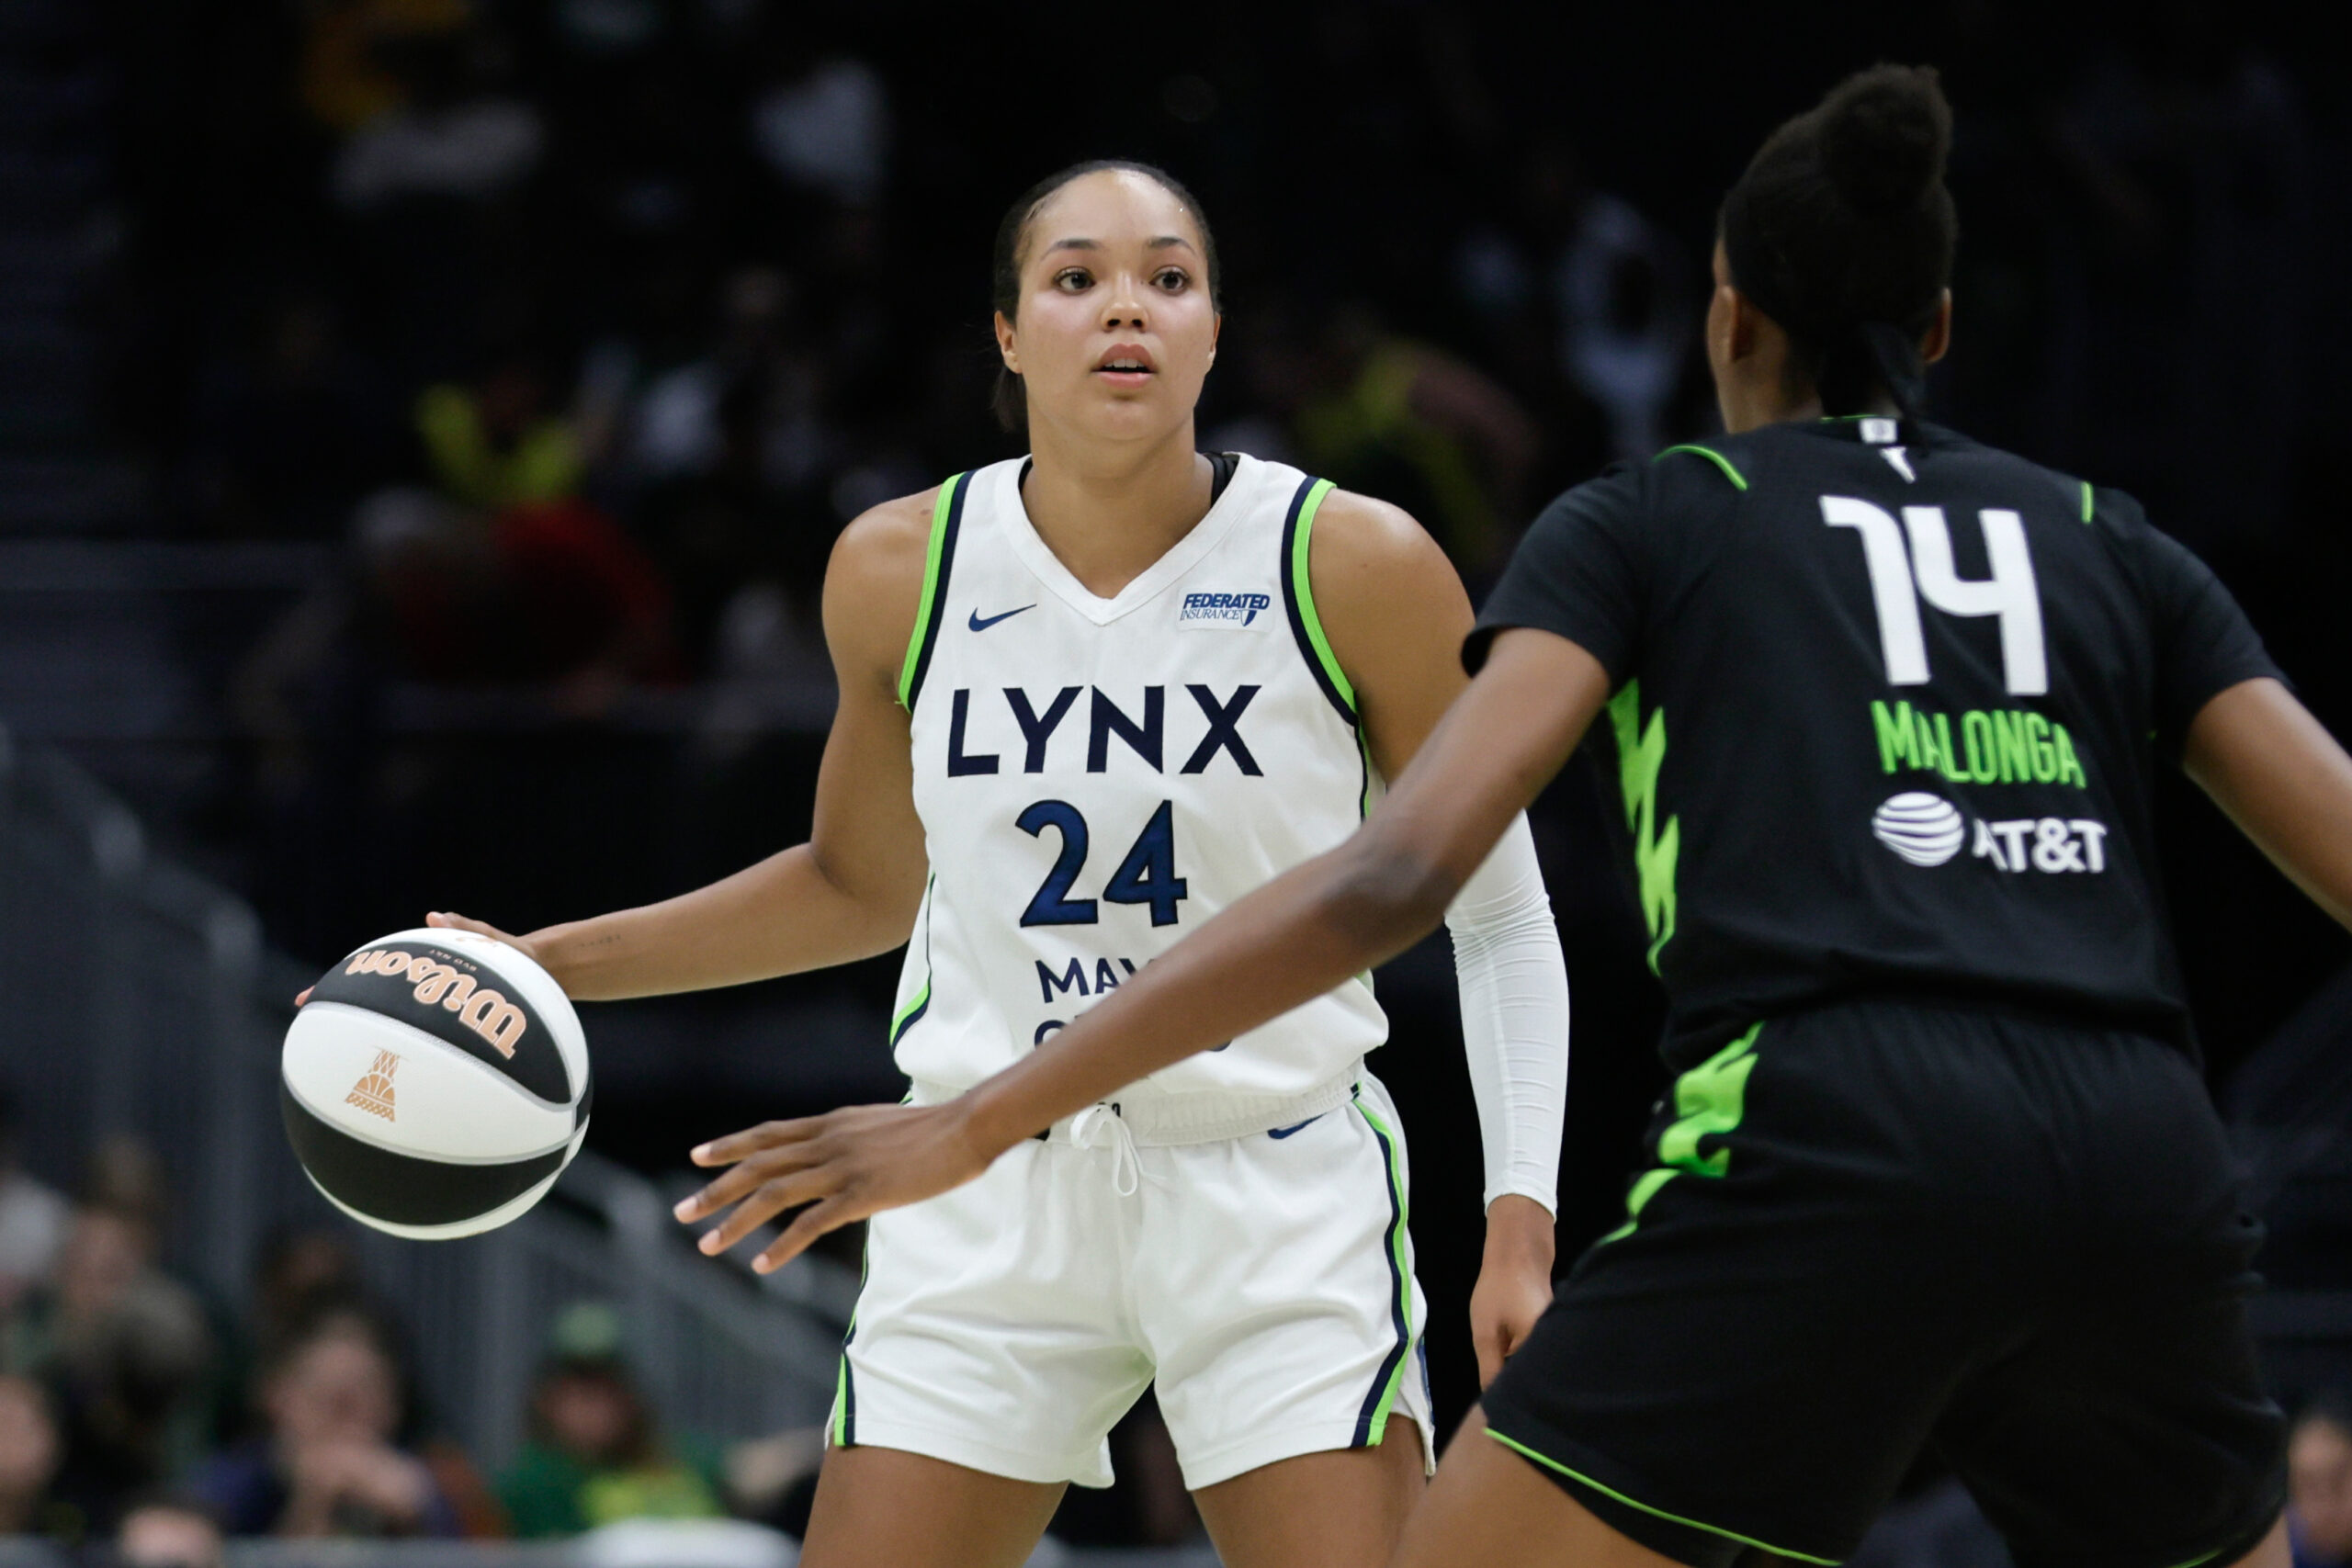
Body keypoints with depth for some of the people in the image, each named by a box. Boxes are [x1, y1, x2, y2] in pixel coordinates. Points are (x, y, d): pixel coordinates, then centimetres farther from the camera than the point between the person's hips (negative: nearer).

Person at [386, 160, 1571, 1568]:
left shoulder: (1358, 566, -10)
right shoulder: (901, 570, -2)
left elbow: (1500, 917, -1)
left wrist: (1521, 1220, -10)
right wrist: (549, 965, 9)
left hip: (1281, 1190, -2)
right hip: (993, 1200, 2)